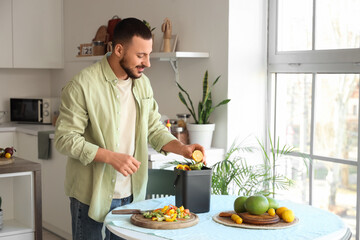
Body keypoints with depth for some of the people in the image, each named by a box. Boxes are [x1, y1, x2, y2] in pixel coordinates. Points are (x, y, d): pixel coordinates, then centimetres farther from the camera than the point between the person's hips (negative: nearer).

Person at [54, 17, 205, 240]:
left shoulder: (143, 83, 5)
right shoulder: (83, 85, -16)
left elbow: (155, 128, 9)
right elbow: (65, 138, -17)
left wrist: (182, 148, -9)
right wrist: (111, 157, -26)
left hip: (131, 194, 6)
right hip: (91, 195, -5)